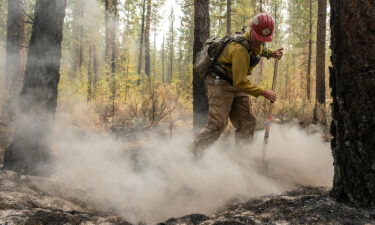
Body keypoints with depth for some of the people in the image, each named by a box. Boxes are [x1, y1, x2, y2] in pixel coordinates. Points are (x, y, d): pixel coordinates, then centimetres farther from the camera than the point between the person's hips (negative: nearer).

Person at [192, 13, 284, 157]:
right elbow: (241, 83, -28)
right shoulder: (240, 49, -29)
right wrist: (263, 92, -23)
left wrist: (271, 53, 9)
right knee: (218, 124, -15)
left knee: (247, 123, 4)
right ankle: (193, 153, -5)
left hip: (237, 86, 9)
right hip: (220, 84, -9)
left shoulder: (256, 42, 0)